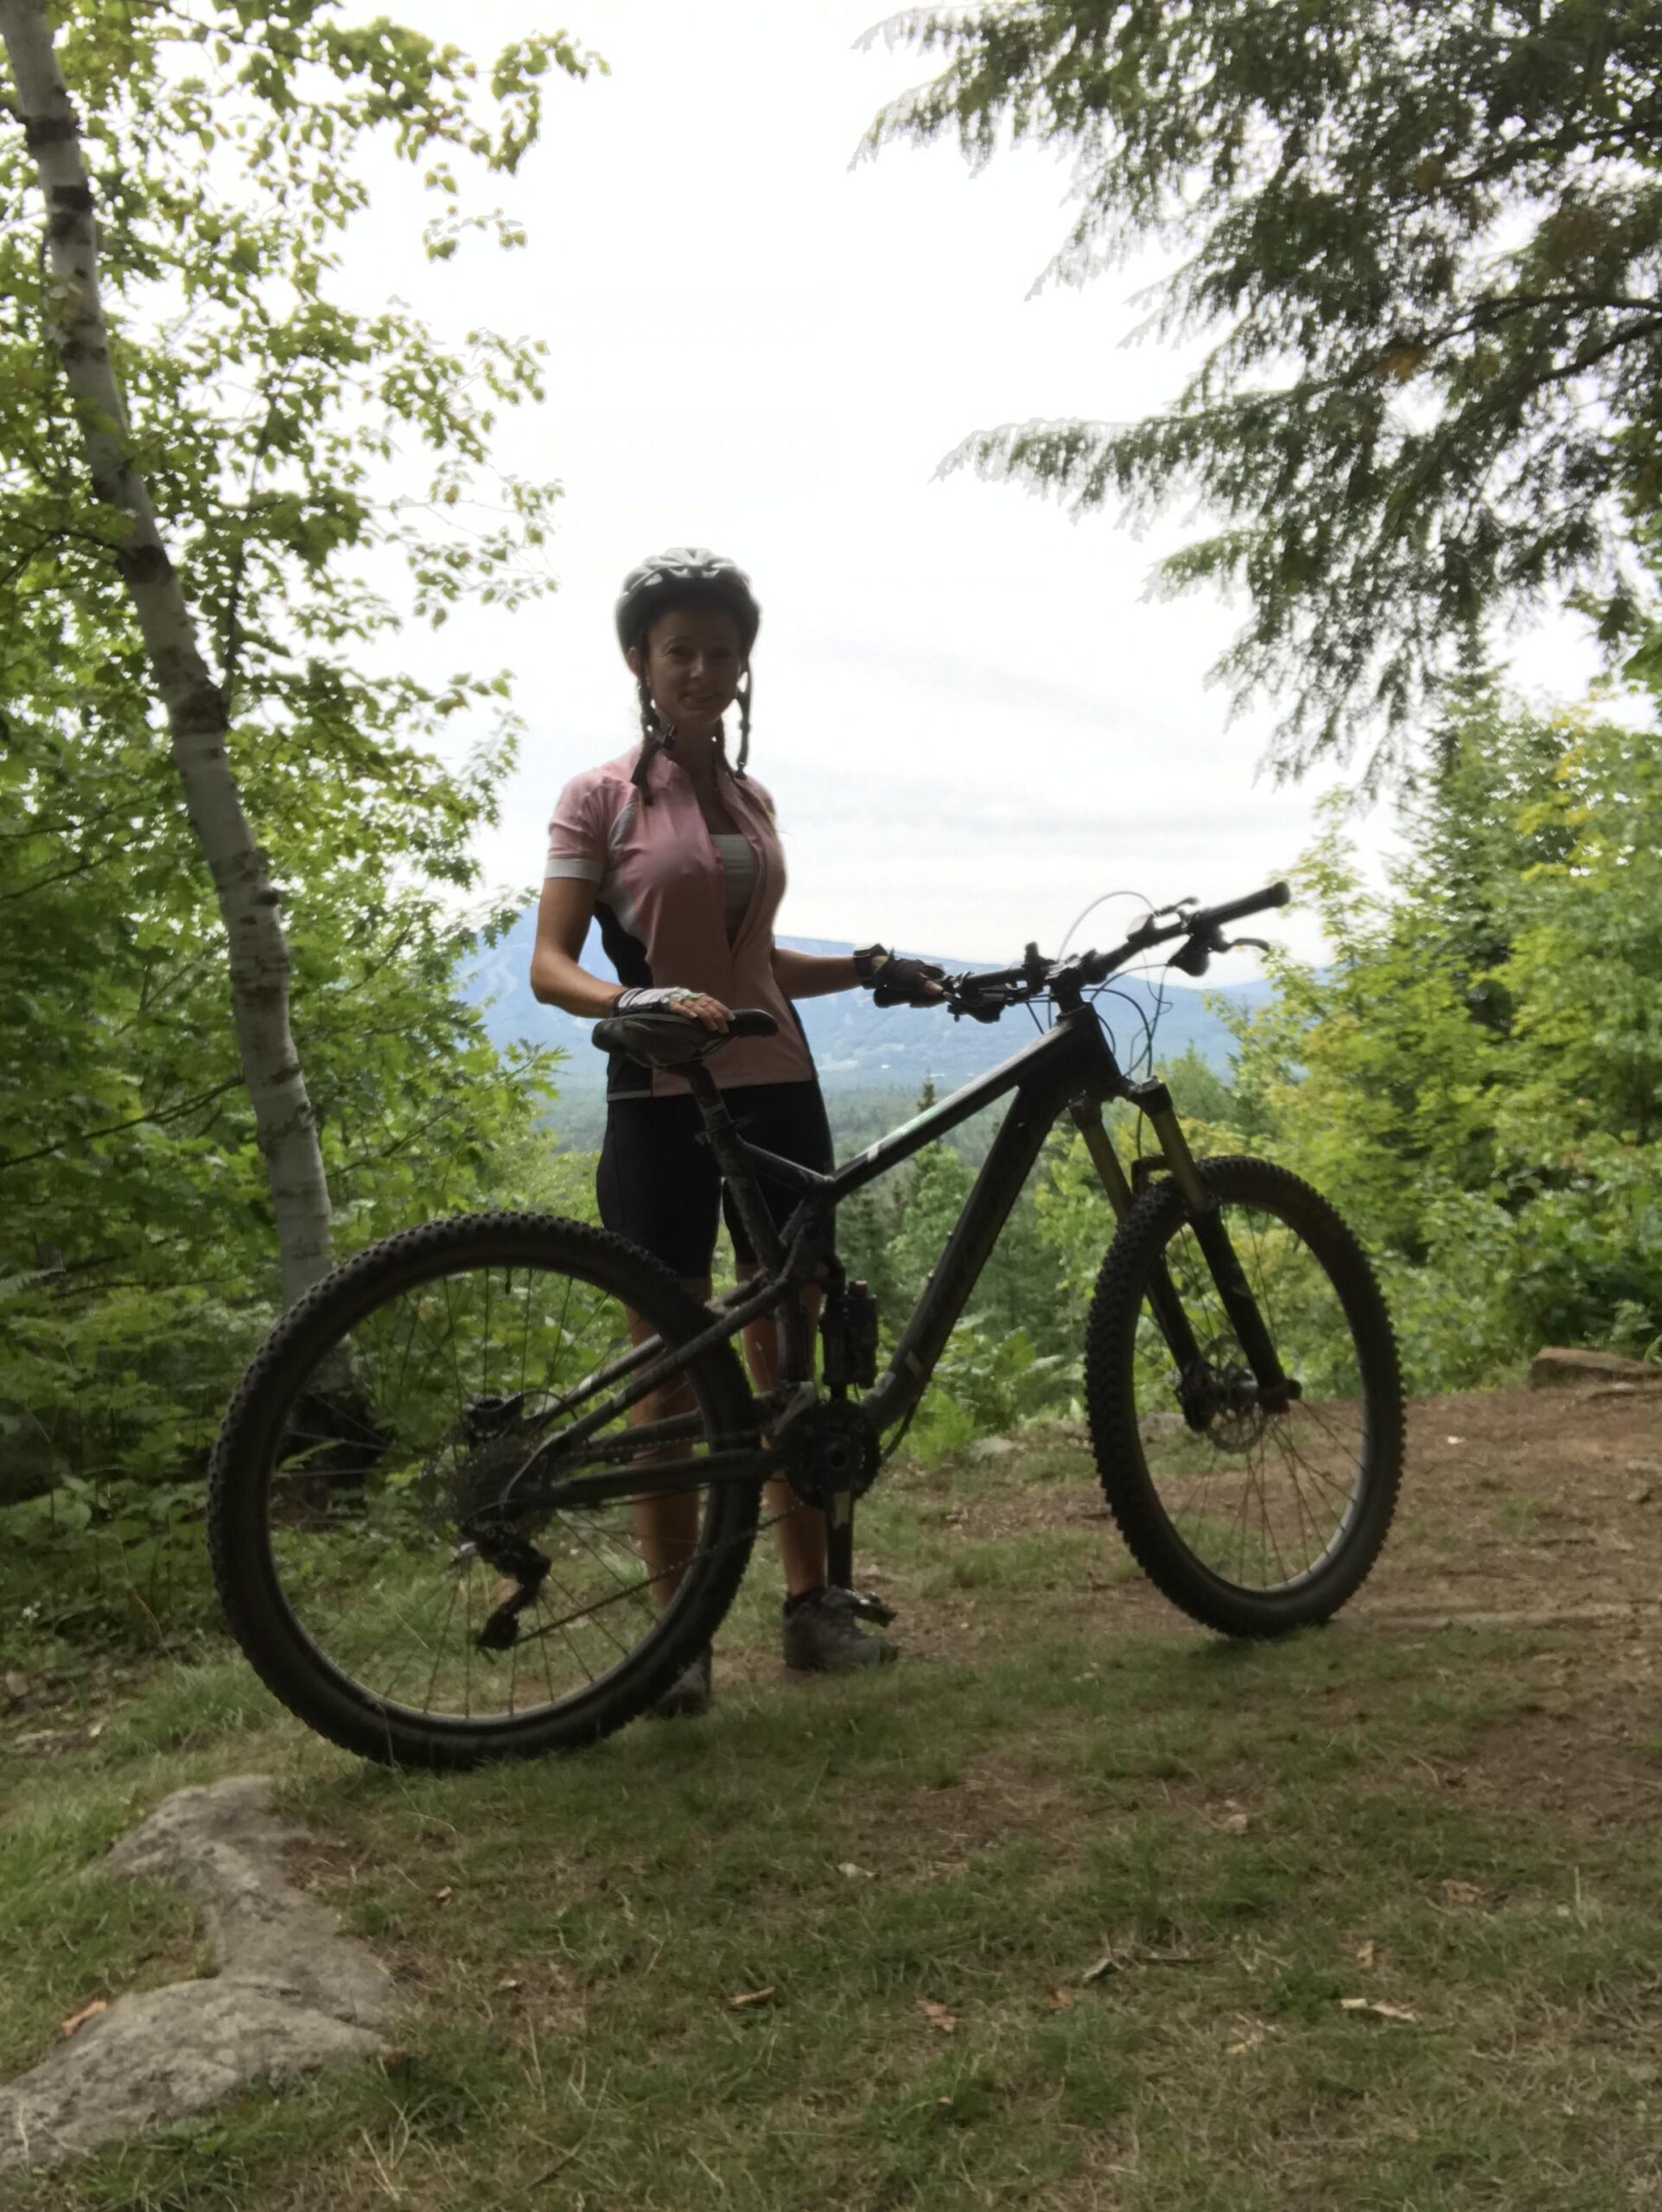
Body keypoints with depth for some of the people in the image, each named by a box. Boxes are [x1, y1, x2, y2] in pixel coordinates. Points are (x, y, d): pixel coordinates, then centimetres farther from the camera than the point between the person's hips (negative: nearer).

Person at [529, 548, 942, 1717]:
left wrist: (862, 970, 6)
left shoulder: (751, 797, 14)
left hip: (776, 1092, 5)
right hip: (660, 1103, -5)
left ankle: (812, 1602, 17)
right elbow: (551, 965, -8)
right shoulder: (602, 796, -1)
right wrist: (642, 1003, -27)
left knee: (789, 1350, 8)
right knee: (668, 1366, 0)